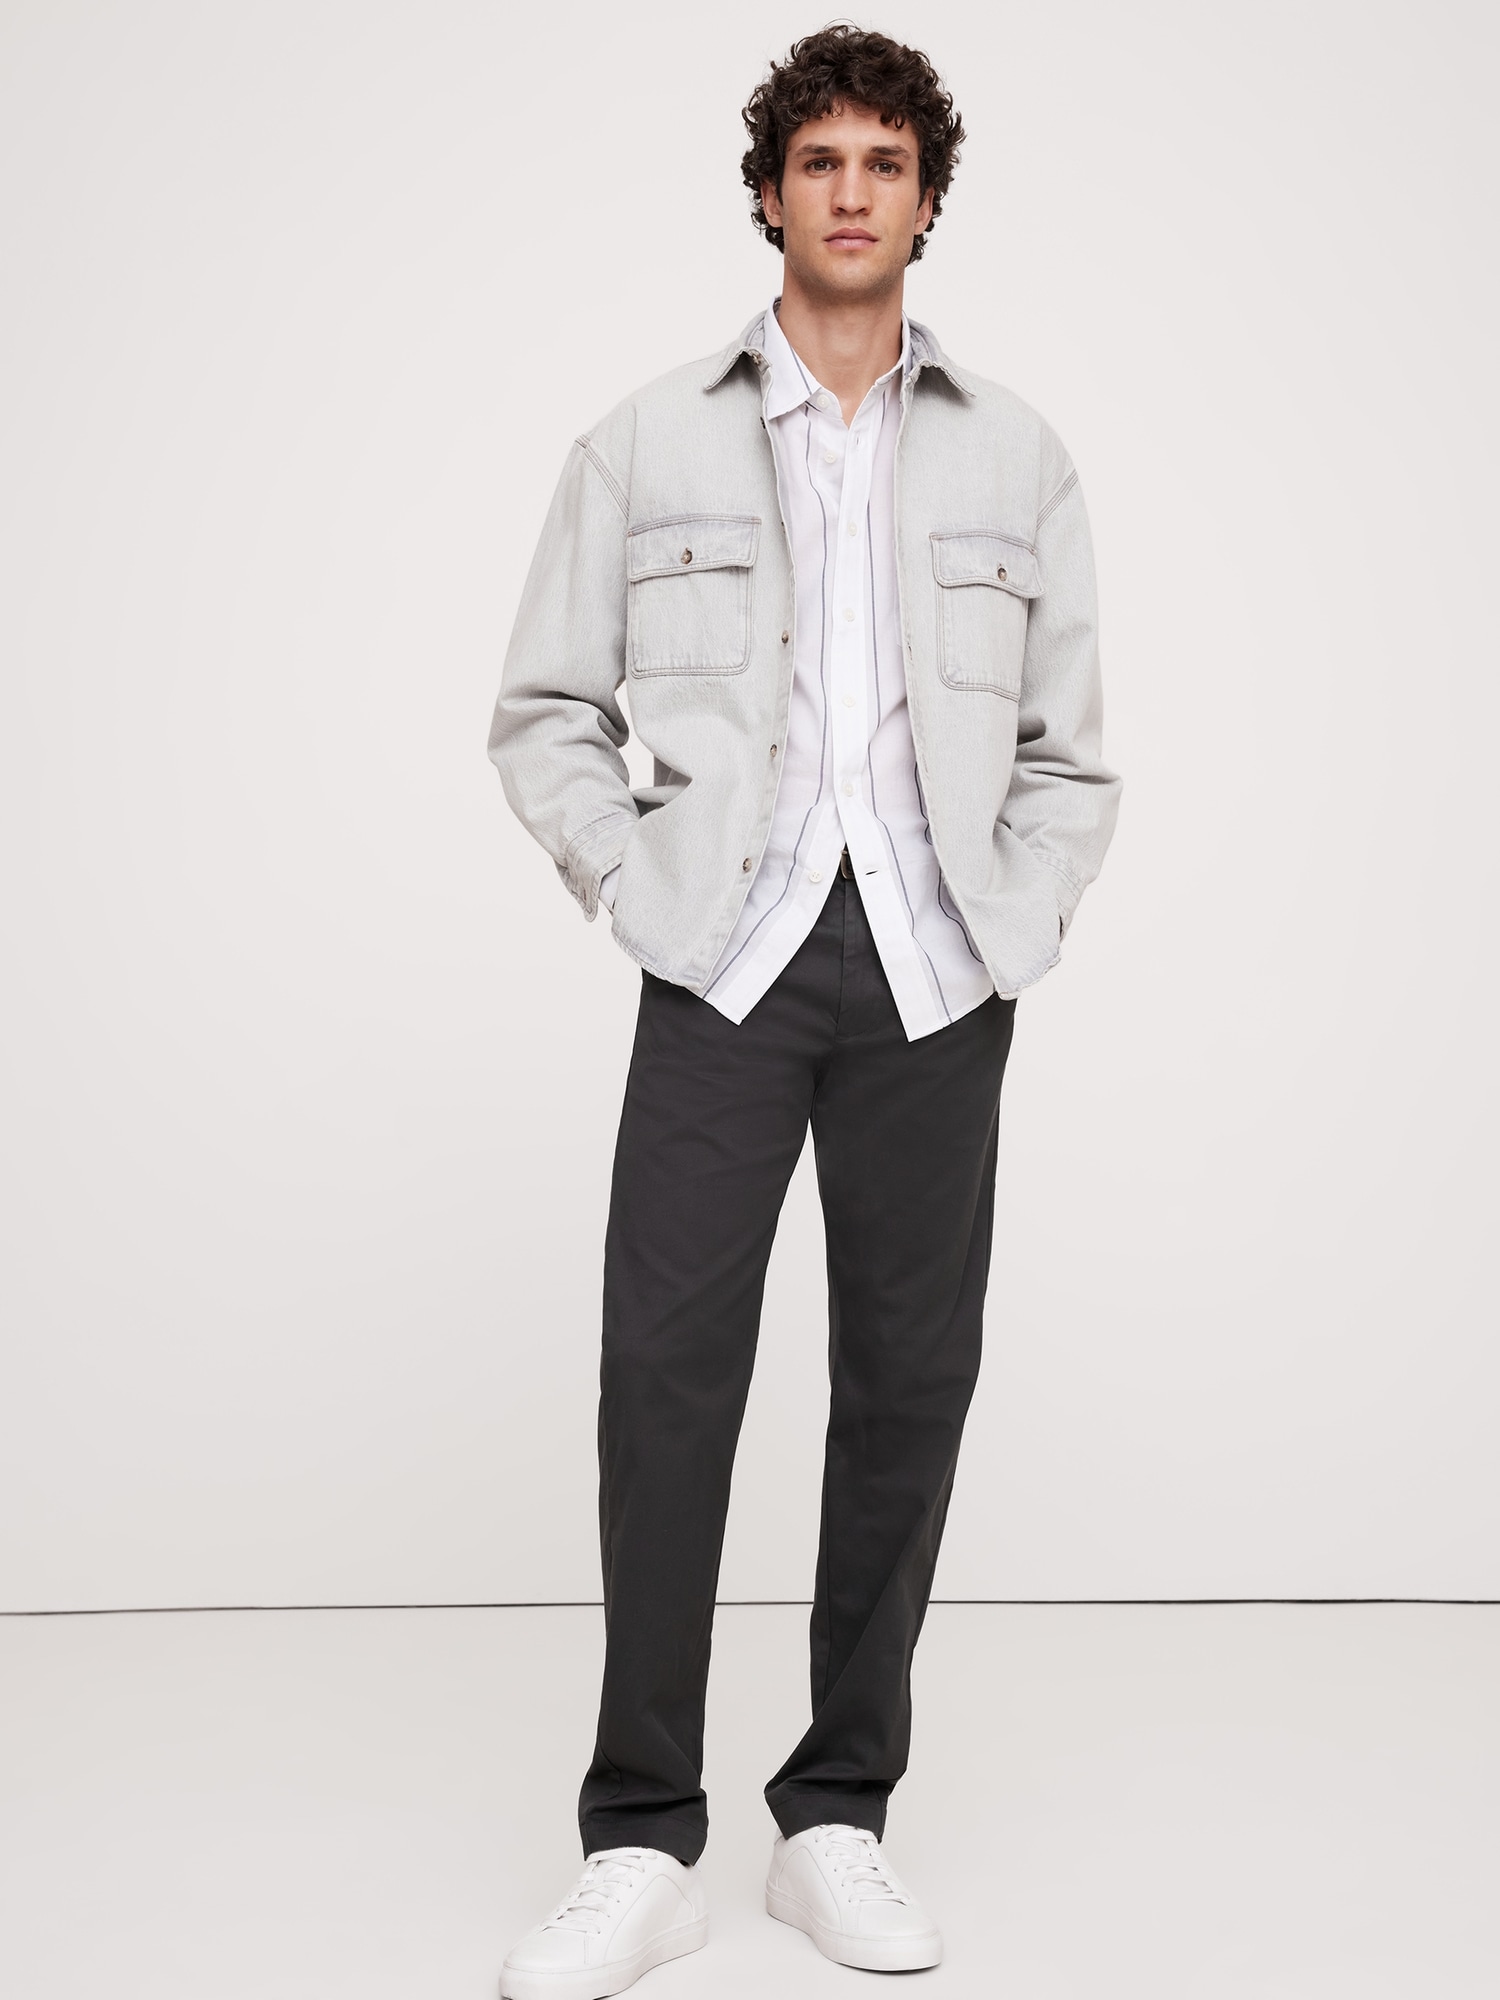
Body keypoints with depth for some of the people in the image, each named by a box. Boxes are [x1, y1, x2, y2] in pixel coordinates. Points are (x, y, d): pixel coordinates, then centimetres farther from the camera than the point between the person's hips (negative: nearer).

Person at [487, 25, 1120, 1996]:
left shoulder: (1017, 458, 10)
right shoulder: (649, 444, 7)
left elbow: (1069, 750, 13)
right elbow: (545, 711, 8)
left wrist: (1016, 933, 1)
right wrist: (640, 894, -2)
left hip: (936, 979, 2)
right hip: (730, 961, -1)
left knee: (910, 1382, 3)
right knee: (667, 1372, -8)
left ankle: (839, 1818, 16)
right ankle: (642, 1841, 2)